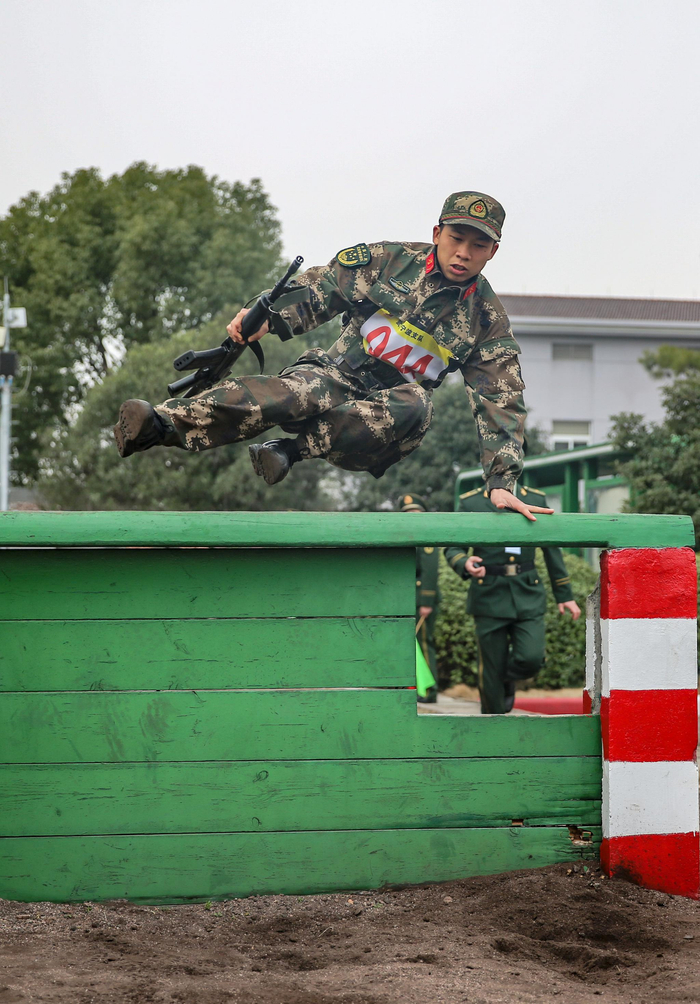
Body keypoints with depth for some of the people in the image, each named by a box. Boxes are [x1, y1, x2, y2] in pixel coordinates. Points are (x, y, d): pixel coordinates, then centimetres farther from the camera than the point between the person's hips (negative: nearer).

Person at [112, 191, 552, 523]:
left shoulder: (488, 321, 4)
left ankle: (295, 449, -36)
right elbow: (320, 288, 5)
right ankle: (164, 423, -57)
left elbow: (502, 403, -1)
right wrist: (269, 316, -15)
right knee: (303, 392, -37)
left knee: (414, 408, -38)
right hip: (334, 376, 0)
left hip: (384, 410, 1)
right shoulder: (389, 259, 5)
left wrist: (502, 481, -12)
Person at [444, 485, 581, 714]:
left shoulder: (536, 500, 10)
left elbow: (552, 550, 14)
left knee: (532, 659, -14)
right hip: (489, 598, -1)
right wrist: (465, 564, -20)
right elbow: (452, 549, 3)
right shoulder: (471, 503, 3)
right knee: (491, 668, 0)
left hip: (528, 597, 2)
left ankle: (508, 680, 21)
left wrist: (565, 595, 14)